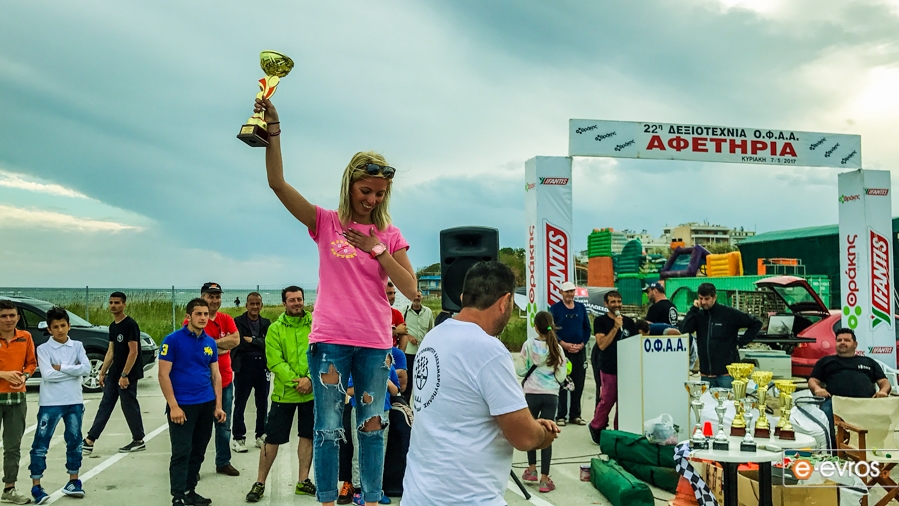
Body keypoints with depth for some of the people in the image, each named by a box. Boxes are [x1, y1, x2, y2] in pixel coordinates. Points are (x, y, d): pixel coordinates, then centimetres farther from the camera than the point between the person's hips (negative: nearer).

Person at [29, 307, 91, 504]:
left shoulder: (77, 346, 4)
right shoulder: (43, 349, -4)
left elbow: (86, 369, -10)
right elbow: (48, 375, -16)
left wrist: (61, 367, -13)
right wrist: (72, 370, -11)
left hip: (74, 402, 3)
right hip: (50, 403, -3)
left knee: (74, 442, 11)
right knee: (41, 444, -2)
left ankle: (74, 481, 24)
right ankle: (36, 486, 6)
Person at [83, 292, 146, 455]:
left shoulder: (130, 325, -15)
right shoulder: (113, 326, 12)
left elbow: (133, 352, -18)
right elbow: (111, 351, 17)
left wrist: (124, 375, -20)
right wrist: (103, 372, 13)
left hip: (127, 374, -8)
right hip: (114, 373, 9)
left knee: (129, 406, 0)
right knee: (105, 405, 8)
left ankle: (138, 441, 12)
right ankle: (89, 441, 11)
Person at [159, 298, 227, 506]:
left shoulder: (210, 343, 8)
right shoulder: (173, 340, -8)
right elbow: (163, 375, -10)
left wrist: (218, 406, 6)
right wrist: (173, 406, -15)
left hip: (206, 405, 6)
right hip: (182, 405, -5)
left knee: (198, 452, 12)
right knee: (182, 452, -4)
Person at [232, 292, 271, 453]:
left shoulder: (266, 323, 10)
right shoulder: (238, 322, -1)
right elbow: (237, 343, -12)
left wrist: (251, 340, -13)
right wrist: (259, 343, -10)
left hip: (262, 366, 4)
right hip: (244, 366, -4)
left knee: (262, 404, 10)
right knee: (240, 404, 3)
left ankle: (261, 435, 22)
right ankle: (238, 438, 11)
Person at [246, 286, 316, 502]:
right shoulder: (275, 328, -3)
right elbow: (275, 361, -11)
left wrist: (310, 378, -19)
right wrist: (295, 381, -20)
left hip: (312, 391, 2)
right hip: (284, 392, -2)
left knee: (307, 436, 11)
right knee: (272, 438, 2)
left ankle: (303, 481, 25)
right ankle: (260, 483, 15)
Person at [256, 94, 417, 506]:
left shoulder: (390, 235, 6)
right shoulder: (326, 223, 1)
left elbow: (410, 290, -2)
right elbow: (278, 183, -10)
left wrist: (376, 249, -9)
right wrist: (273, 131, -19)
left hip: (375, 341, 2)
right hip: (330, 338, -2)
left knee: (372, 425, 10)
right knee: (328, 426, 4)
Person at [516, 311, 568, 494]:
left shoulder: (529, 345, -5)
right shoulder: (557, 348, -1)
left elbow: (520, 370, -1)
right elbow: (561, 377, -1)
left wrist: (517, 364, 19)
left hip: (532, 394, -1)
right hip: (551, 395, 1)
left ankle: (532, 469, 28)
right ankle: (544, 479, 1)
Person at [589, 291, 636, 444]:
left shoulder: (629, 322, 11)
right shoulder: (600, 321, -2)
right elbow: (602, 344, -12)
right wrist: (615, 327, -17)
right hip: (609, 368, -4)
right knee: (607, 401, -2)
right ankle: (596, 428, 17)